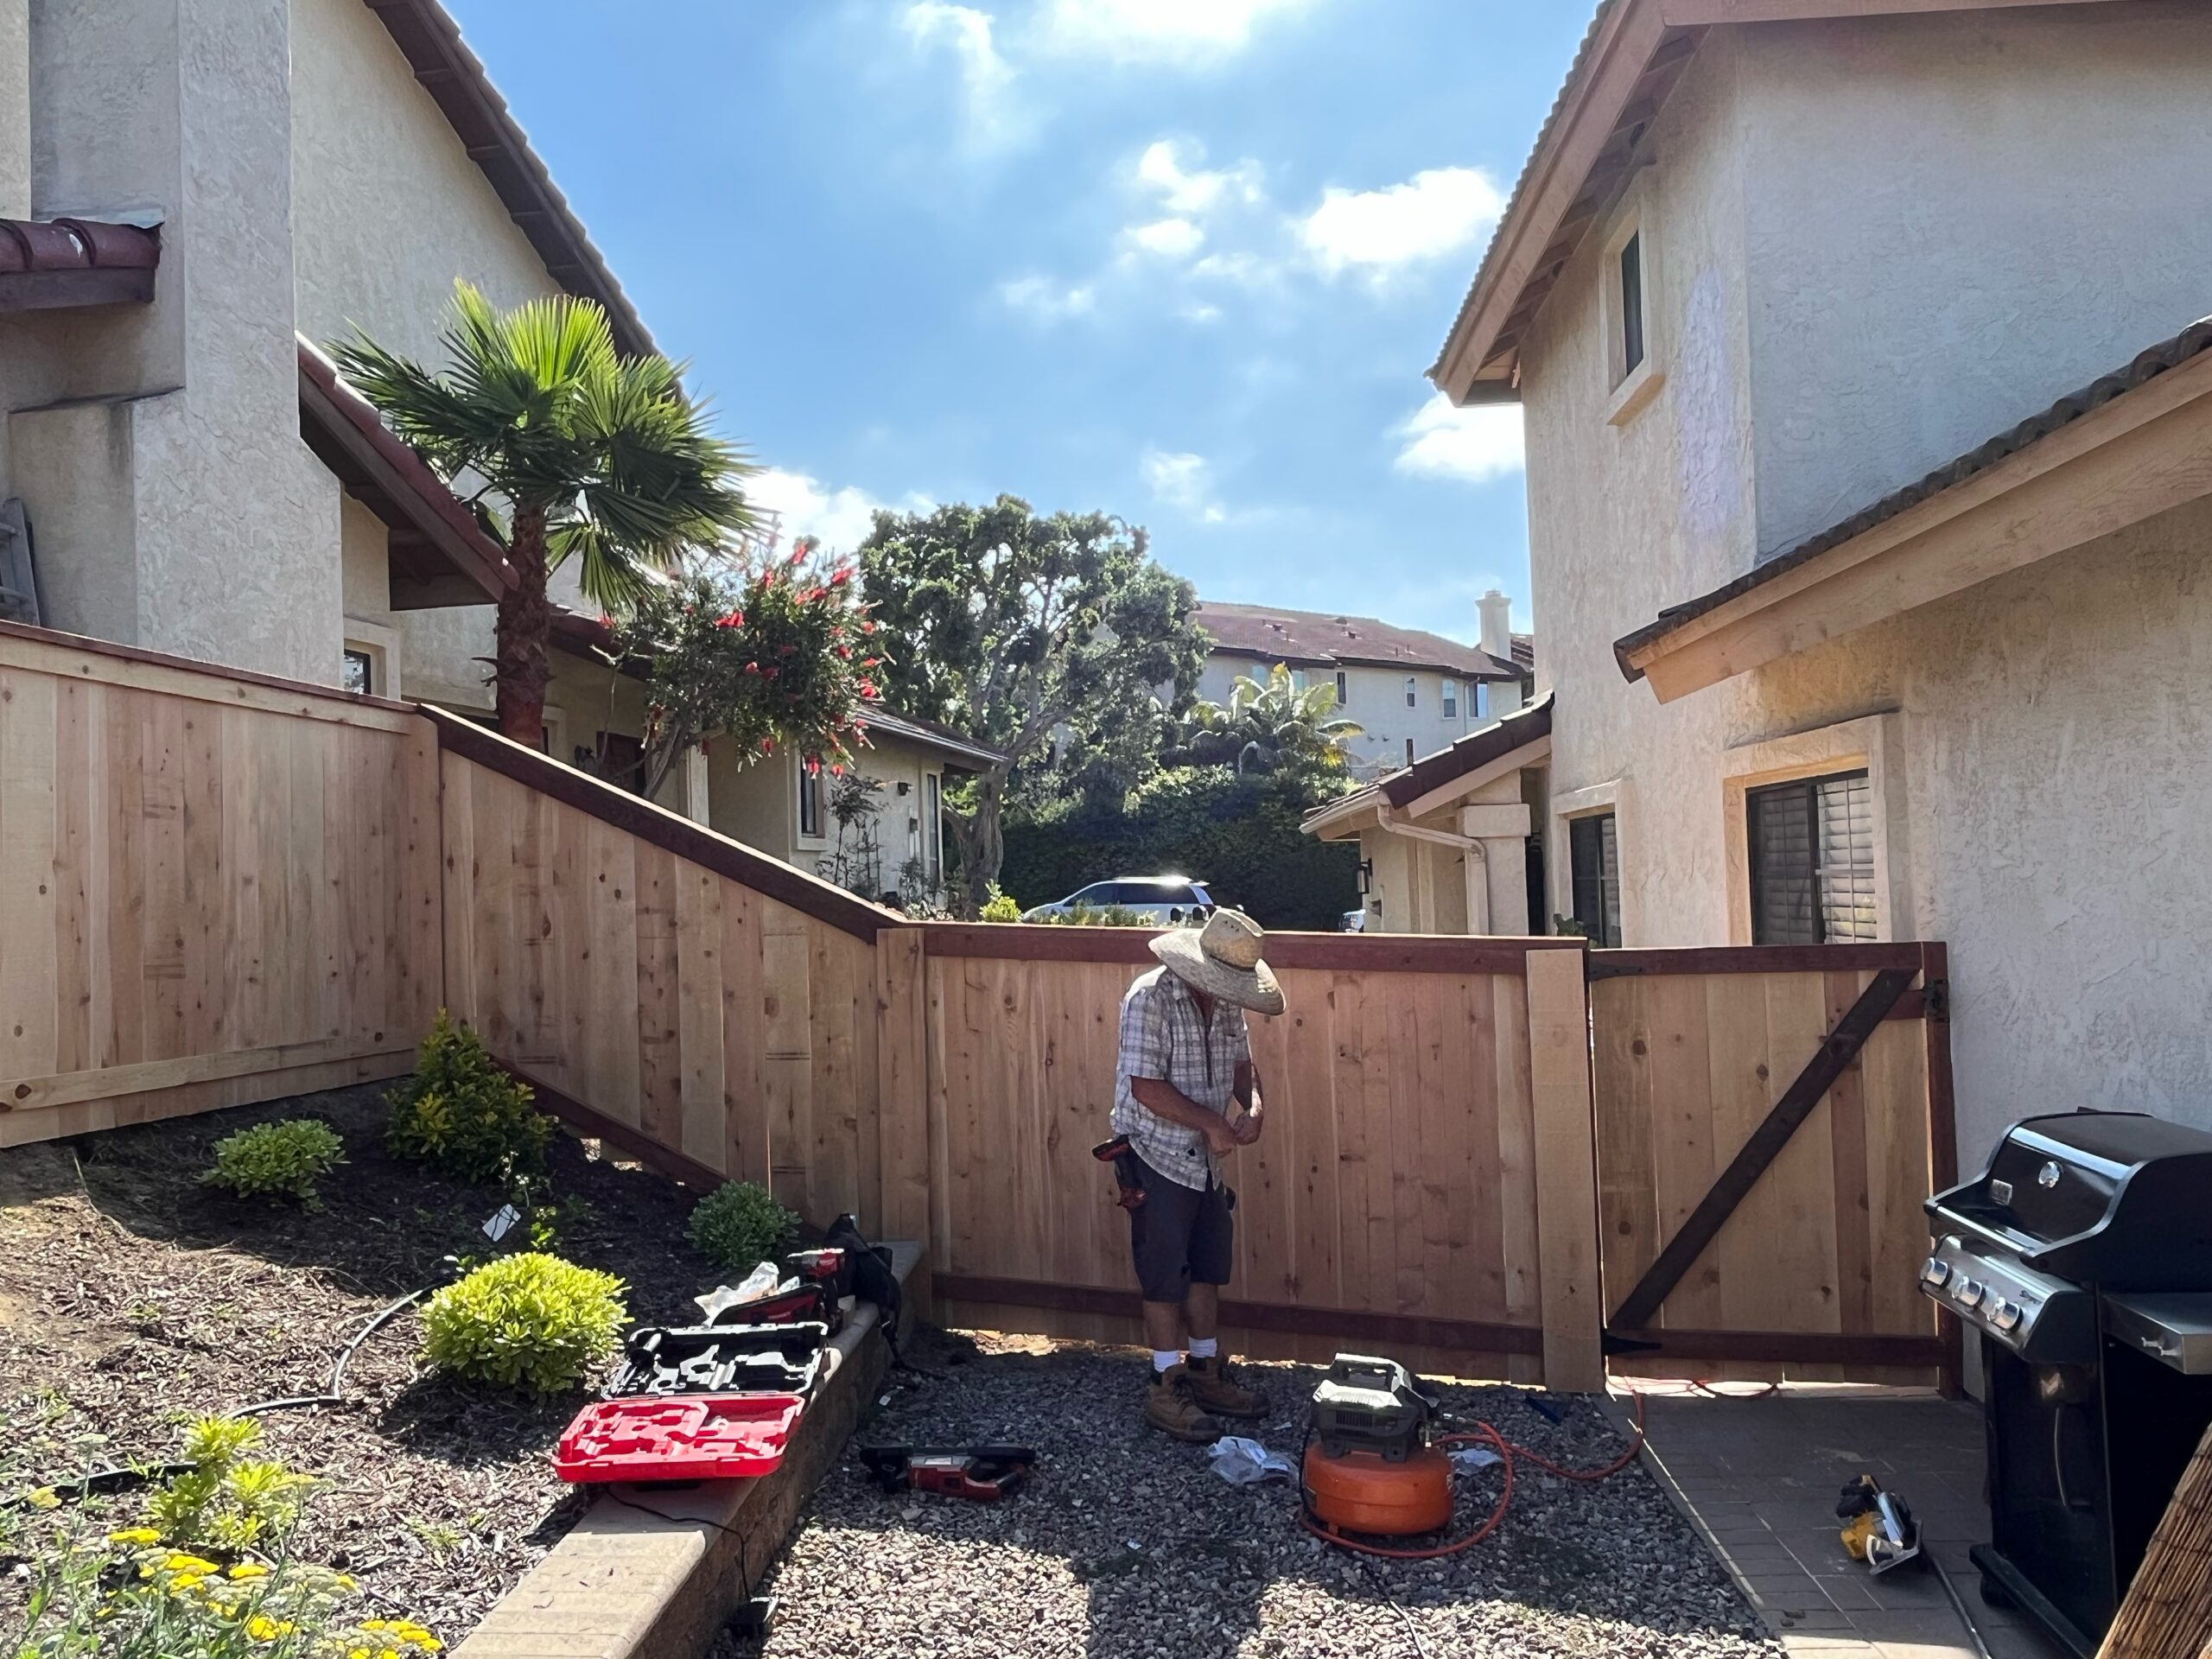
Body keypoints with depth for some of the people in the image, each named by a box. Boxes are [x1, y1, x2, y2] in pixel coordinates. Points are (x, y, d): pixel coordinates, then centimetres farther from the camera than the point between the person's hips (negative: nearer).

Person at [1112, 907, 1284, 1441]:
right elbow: (1146, 1086, -25)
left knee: (1208, 1269, 16)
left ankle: (1206, 1373, 30)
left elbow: (1241, 1063, 14)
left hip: (1206, 1159, 8)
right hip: (1158, 1158, -8)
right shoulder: (1150, 1000, -21)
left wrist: (1252, 1107, -7)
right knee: (1165, 1277, 1)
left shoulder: (1224, 1003, 3)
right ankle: (1166, 1389, 13)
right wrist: (1212, 1123, -21)